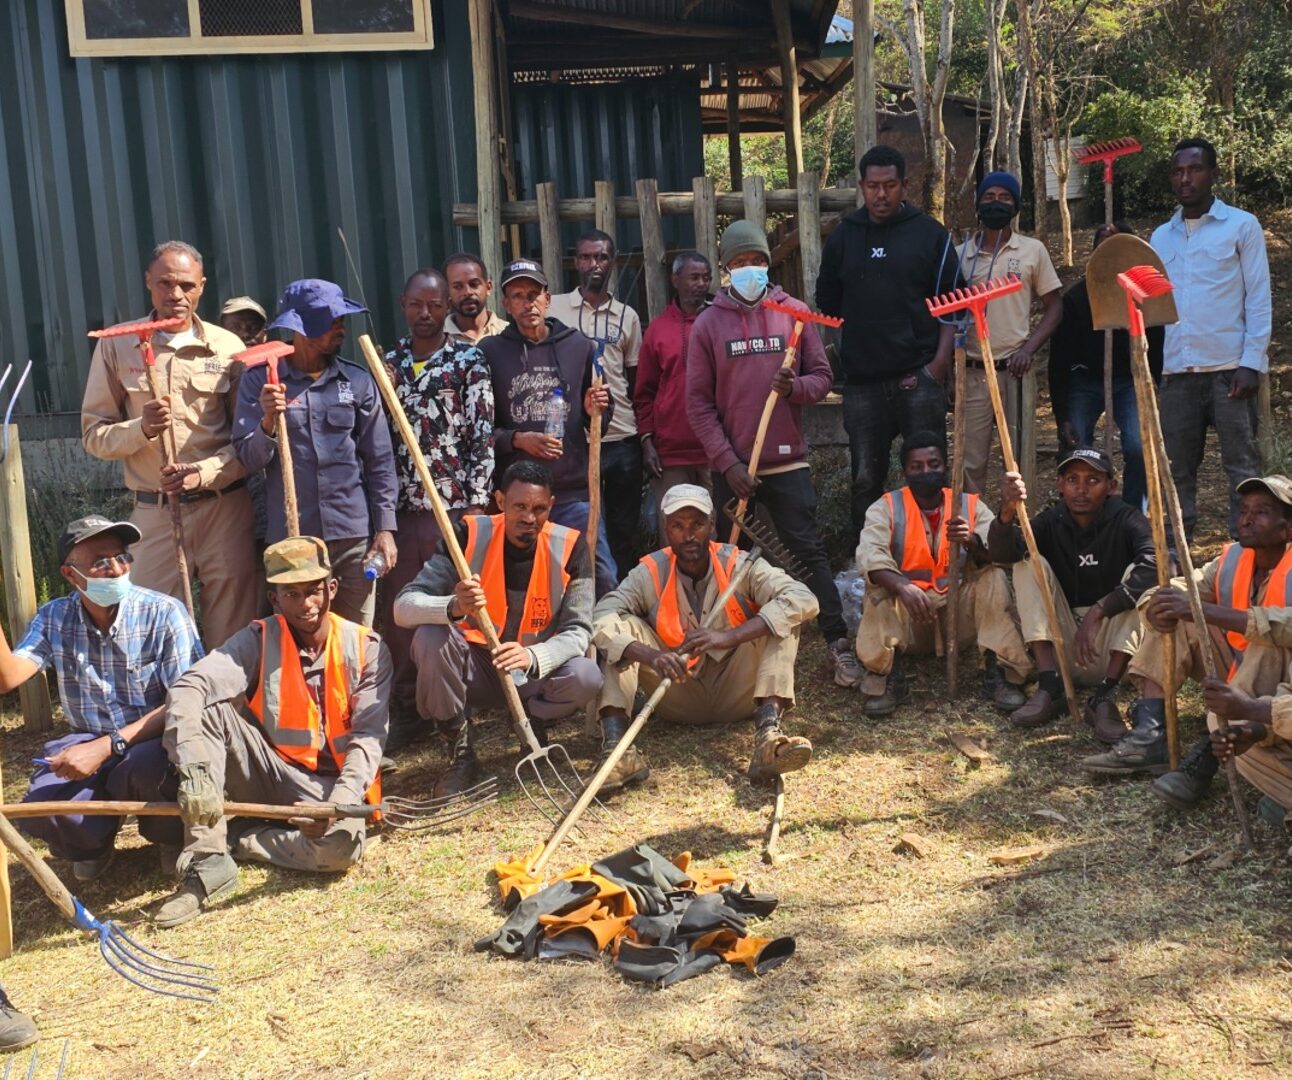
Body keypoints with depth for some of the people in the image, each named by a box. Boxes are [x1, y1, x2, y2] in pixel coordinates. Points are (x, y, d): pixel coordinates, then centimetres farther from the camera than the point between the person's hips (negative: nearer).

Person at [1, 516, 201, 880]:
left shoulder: (163, 613, -13)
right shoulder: (54, 618, 1)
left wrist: (107, 747, -25)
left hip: (153, 740, -3)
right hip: (86, 740, 3)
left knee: (147, 766, -38)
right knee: (39, 813, -25)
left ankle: (169, 836, -1)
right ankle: (96, 837, 13)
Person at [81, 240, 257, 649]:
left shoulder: (228, 348, 3)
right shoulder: (116, 345, 4)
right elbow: (94, 434, 4)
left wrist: (206, 472, -15)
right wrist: (141, 428, -15)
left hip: (225, 509, 0)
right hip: (153, 512, 1)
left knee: (233, 641, 4)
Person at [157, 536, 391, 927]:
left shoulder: (366, 649, -4)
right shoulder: (257, 641, -4)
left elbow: (368, 736, -10)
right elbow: (187, 689, -22)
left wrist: (340, 801, -28)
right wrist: (194, 771, -40)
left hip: (327, 785, -1)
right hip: (267, 775, 2)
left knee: (342, 843, -36)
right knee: (207, 708, -23)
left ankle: (236, 839, -9)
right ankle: (207, 864, -28)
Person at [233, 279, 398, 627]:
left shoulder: (357, 381, 6)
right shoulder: (260, 380, 3)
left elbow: (380, 461, 8)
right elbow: (248, 458, 0)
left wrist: (385, 528, 2)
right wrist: (268, 423, -20)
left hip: (353, 536, 1)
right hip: (290, 538, -1)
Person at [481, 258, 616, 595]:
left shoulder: (578, 346, 10)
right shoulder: (489, 352, 4)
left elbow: (600, 426, 18)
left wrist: (595, 411, -5)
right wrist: (517, 439, -13)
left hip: (575, 491, 1)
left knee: (602, 579, -5)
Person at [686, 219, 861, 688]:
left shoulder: (794, 312, 5)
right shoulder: (708, 323, 2)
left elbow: (822, 377, 7)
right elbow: (698, 403, -1)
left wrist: (794, 387, -16)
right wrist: (727, 462, -9)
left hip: (788, 461, 0)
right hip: (731, 467, 0)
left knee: (808, 551, -2)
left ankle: (839, 644, 1)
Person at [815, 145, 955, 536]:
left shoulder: (930, 234, 3)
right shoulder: (843, 237, 10)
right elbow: (827, 306, 17)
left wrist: (940, 361, -8)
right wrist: (839, 362, 9)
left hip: (918, 376, -2)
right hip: (862, 380, 2)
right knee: (865, 479, 7)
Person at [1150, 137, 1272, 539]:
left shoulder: (1241, 226, 5)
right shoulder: (1160, 237, 17)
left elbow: (1259, 300, -1)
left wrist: (1251, 363, -9)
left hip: (1228, 368, -4)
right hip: (1178, 370, 4)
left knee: (1241, 466, -2)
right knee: (1178, 469, 7)